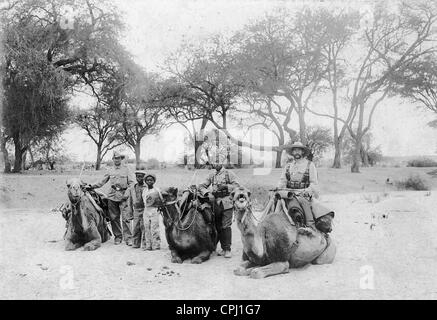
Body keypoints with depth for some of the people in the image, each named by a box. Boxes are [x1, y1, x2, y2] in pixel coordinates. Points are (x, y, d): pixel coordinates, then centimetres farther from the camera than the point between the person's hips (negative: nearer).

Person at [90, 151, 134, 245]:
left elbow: (131, 183, 5)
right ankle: (118, 237, 16)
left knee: (125, 217, -9)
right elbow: (102, 182, 15)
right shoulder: (110, 171, 13)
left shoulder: (126, 169, 7)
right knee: (114, 218, 5)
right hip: (112, 195, 3)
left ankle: (128, 238, -6)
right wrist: (91, 186, 6)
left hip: (123, 196, -3)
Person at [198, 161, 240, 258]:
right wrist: (207, 193, -9)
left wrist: (226, 186, -16)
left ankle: (228, 249, -3)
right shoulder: (211, 176, 14)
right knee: (218, 227, 6)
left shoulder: (229, 174, 4)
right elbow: (201, 186, 10)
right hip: (216, 203, 4)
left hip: (227, 203, -4)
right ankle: (223, 248, 17)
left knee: (226, 226, -10)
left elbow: (237, 186, -3)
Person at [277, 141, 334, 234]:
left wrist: (307, 191, -17)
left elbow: (314, 183, 1)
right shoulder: (288, 165, 17)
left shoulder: (310, 165, 6)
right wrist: (278, 189, -6)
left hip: (305, 194, -3)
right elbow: (282, 181, 15)